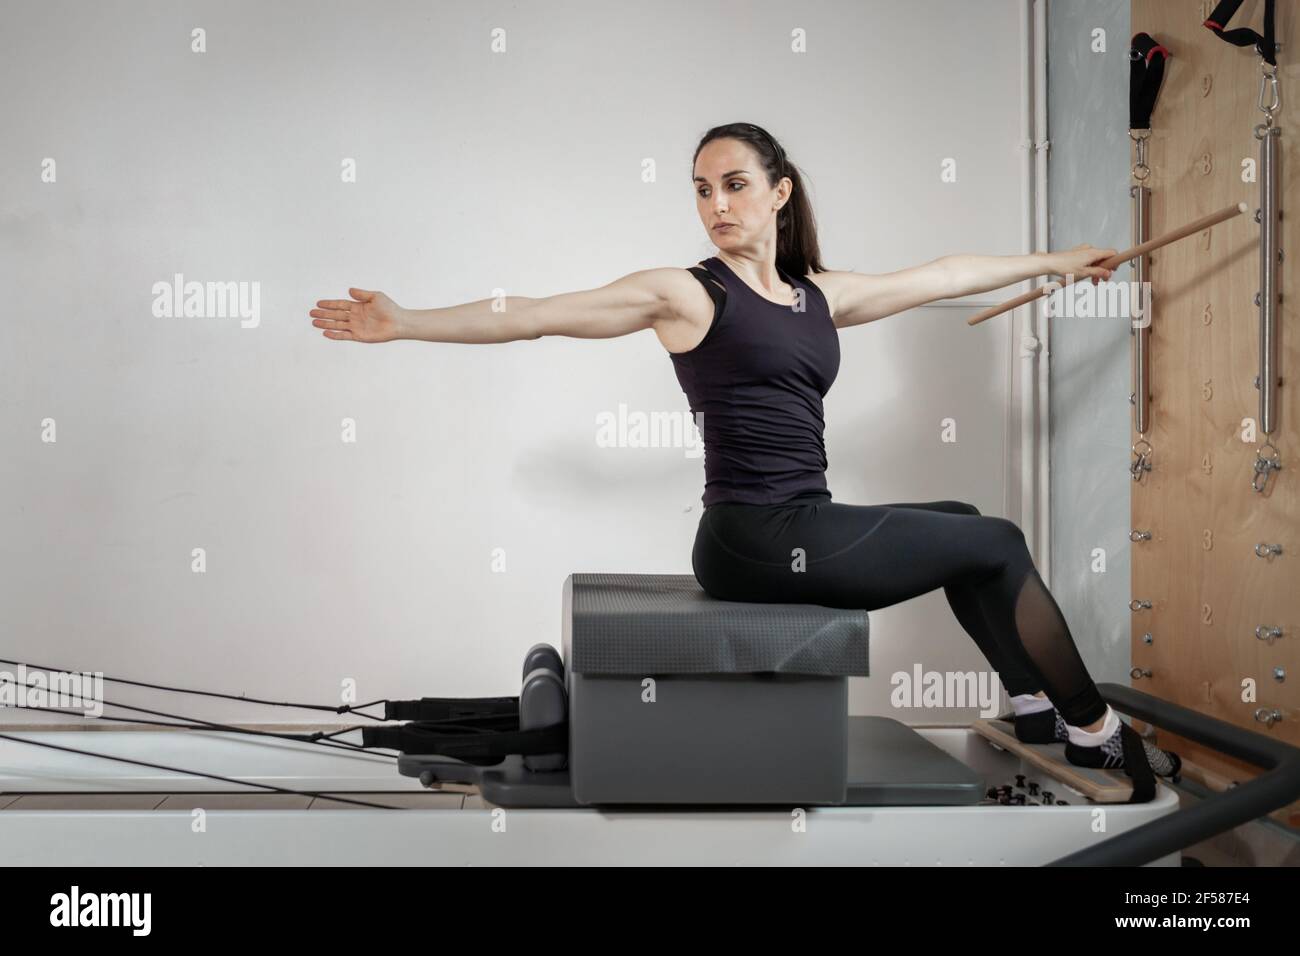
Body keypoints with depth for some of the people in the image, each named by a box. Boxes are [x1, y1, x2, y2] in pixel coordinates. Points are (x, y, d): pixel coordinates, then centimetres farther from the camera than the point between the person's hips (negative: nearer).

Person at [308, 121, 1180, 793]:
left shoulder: (820, 294, 12)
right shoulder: (686, 294, -7)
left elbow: (939, 276, 23)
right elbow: (539, 314, -13)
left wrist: (1049, 262, 31)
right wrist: (405, 323, -21)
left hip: (804, 532, 8)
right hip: (757, 540, -8)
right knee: (997, 544, 5)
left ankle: (1035, 703, 35)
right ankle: (1096, 731, 22)